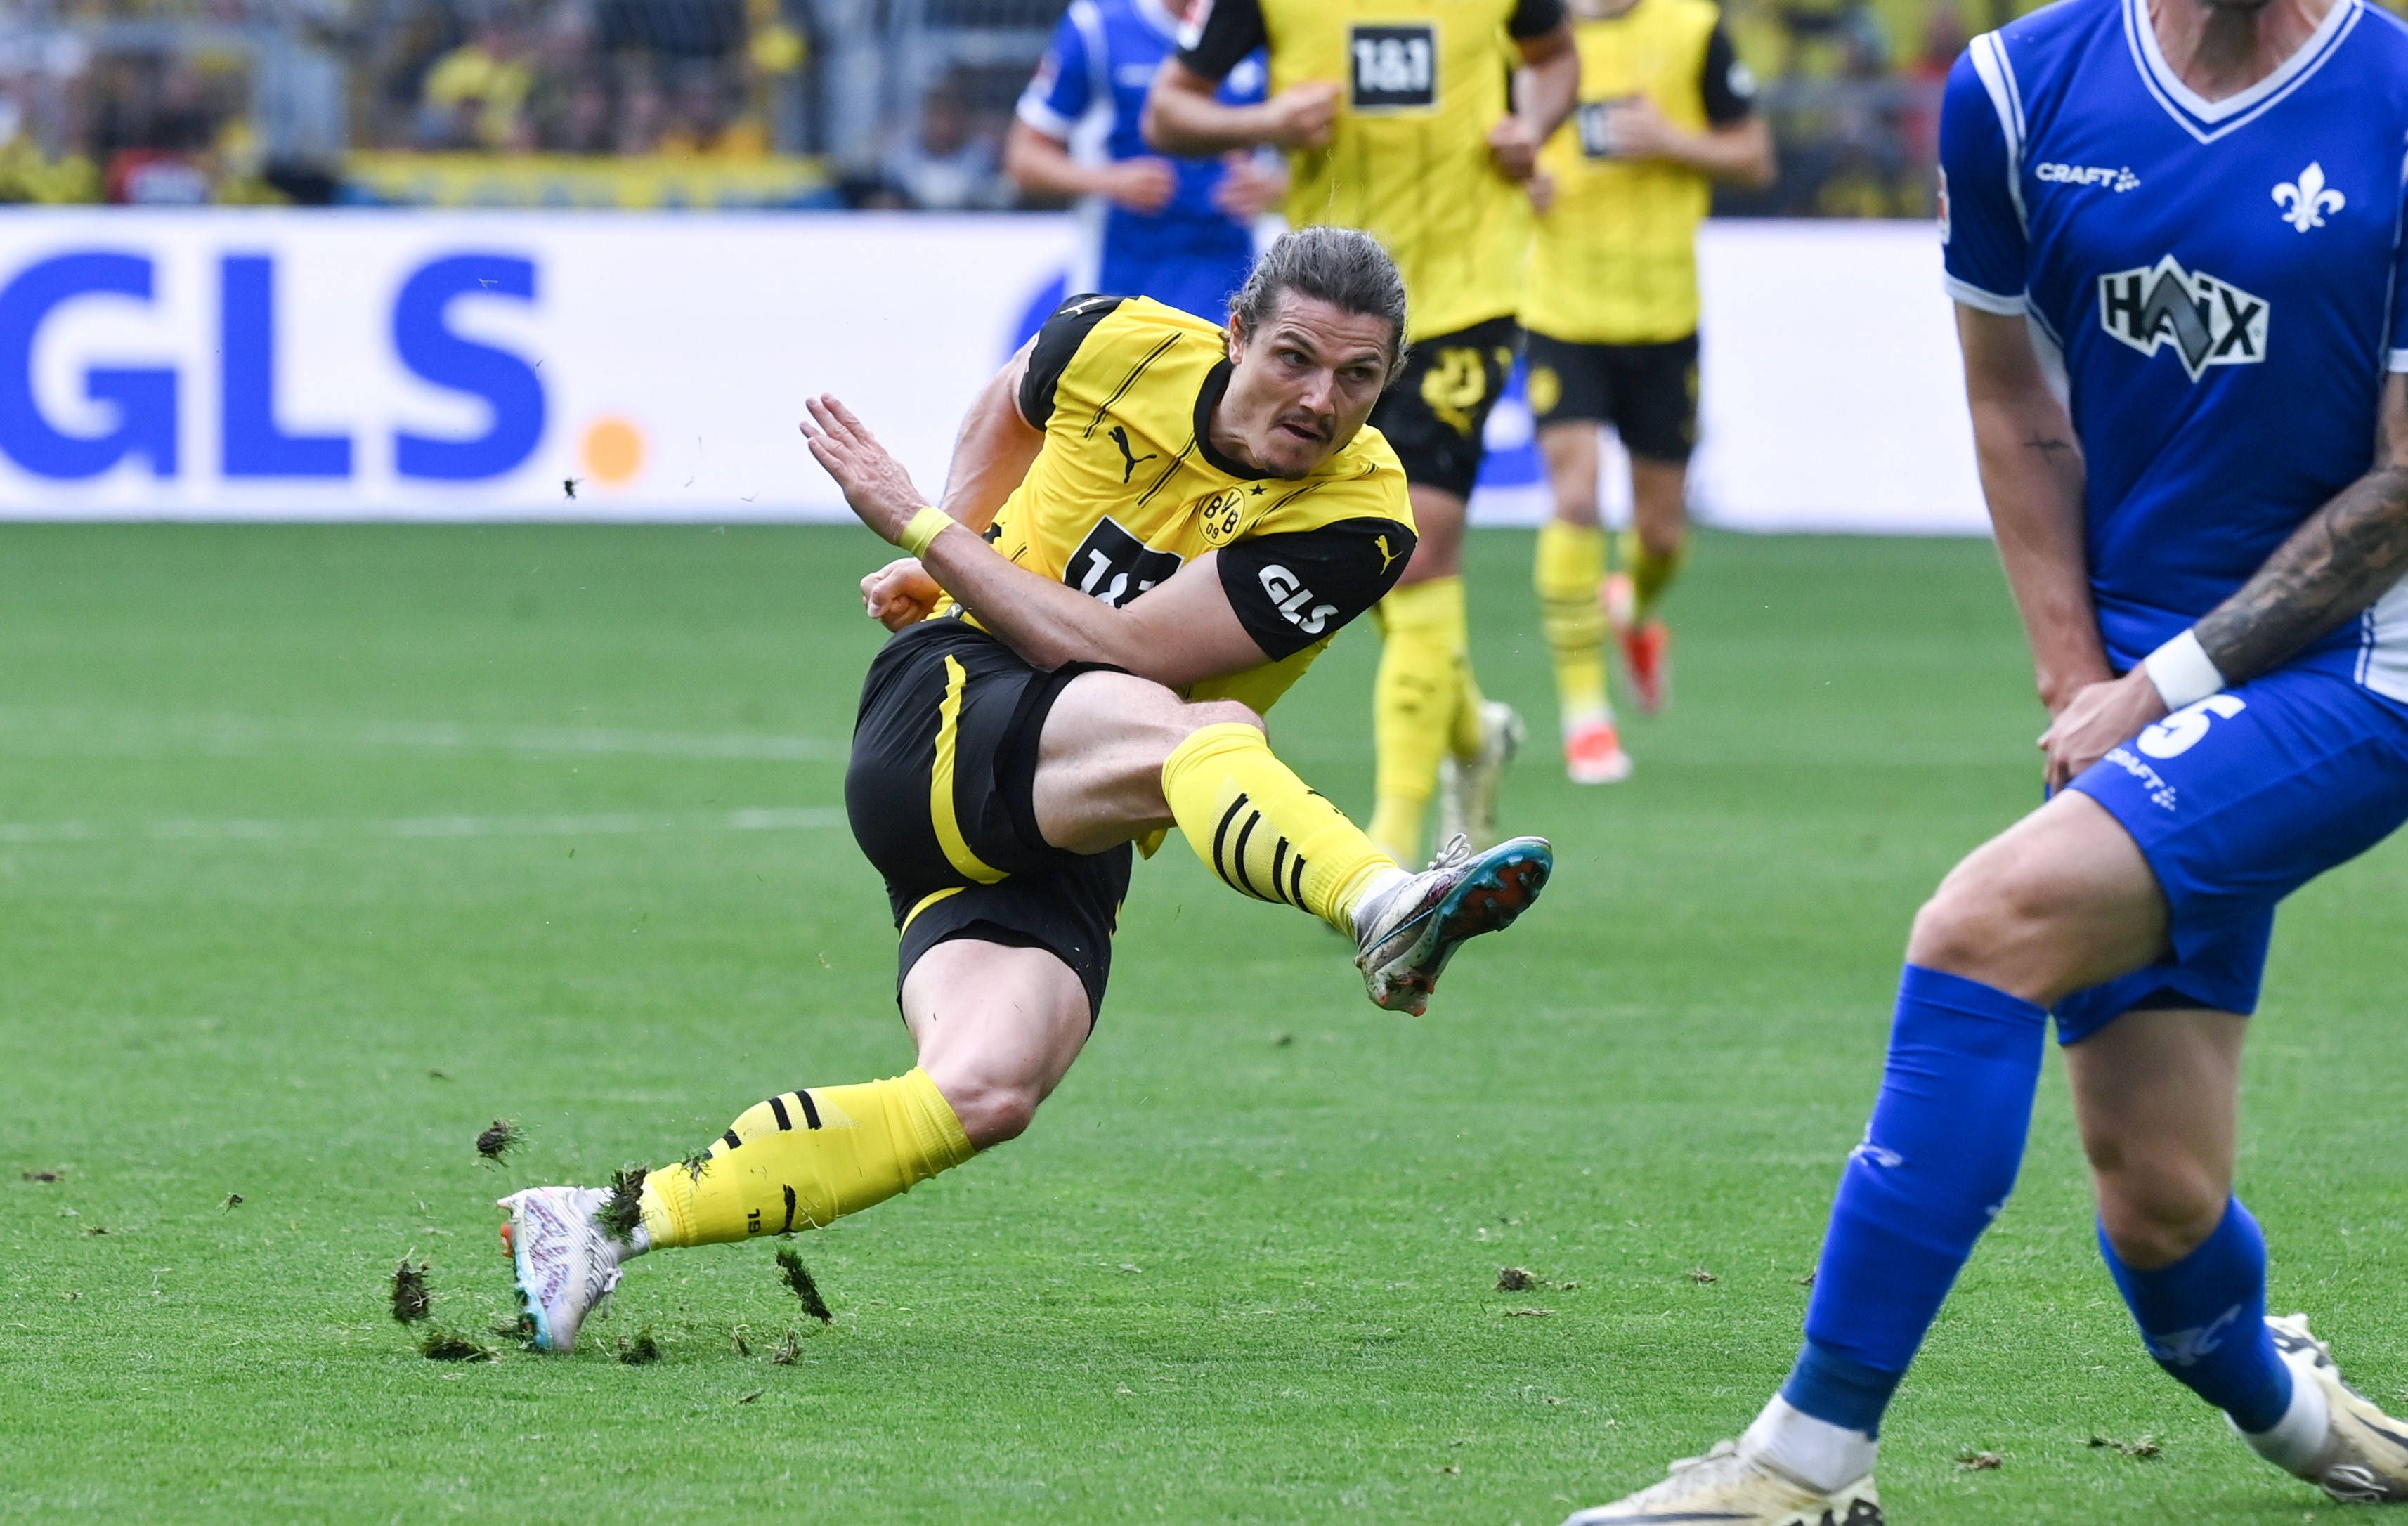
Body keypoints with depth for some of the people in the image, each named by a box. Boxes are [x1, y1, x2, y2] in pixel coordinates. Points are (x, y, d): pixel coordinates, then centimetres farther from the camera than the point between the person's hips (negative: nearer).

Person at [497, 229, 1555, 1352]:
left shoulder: (1358, 518, -10)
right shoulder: (1125, 346, -4)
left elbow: (1120, 649, -16)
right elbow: (1011, 404, 24)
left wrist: (922, 528, -14)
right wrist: (948, 560, 18)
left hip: (1074, 845, 2)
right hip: (942, 713, -2)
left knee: (984, 1093, -23)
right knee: (1195, 738, -33)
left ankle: (614, 1223, -19)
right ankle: (1386, 913, -63)